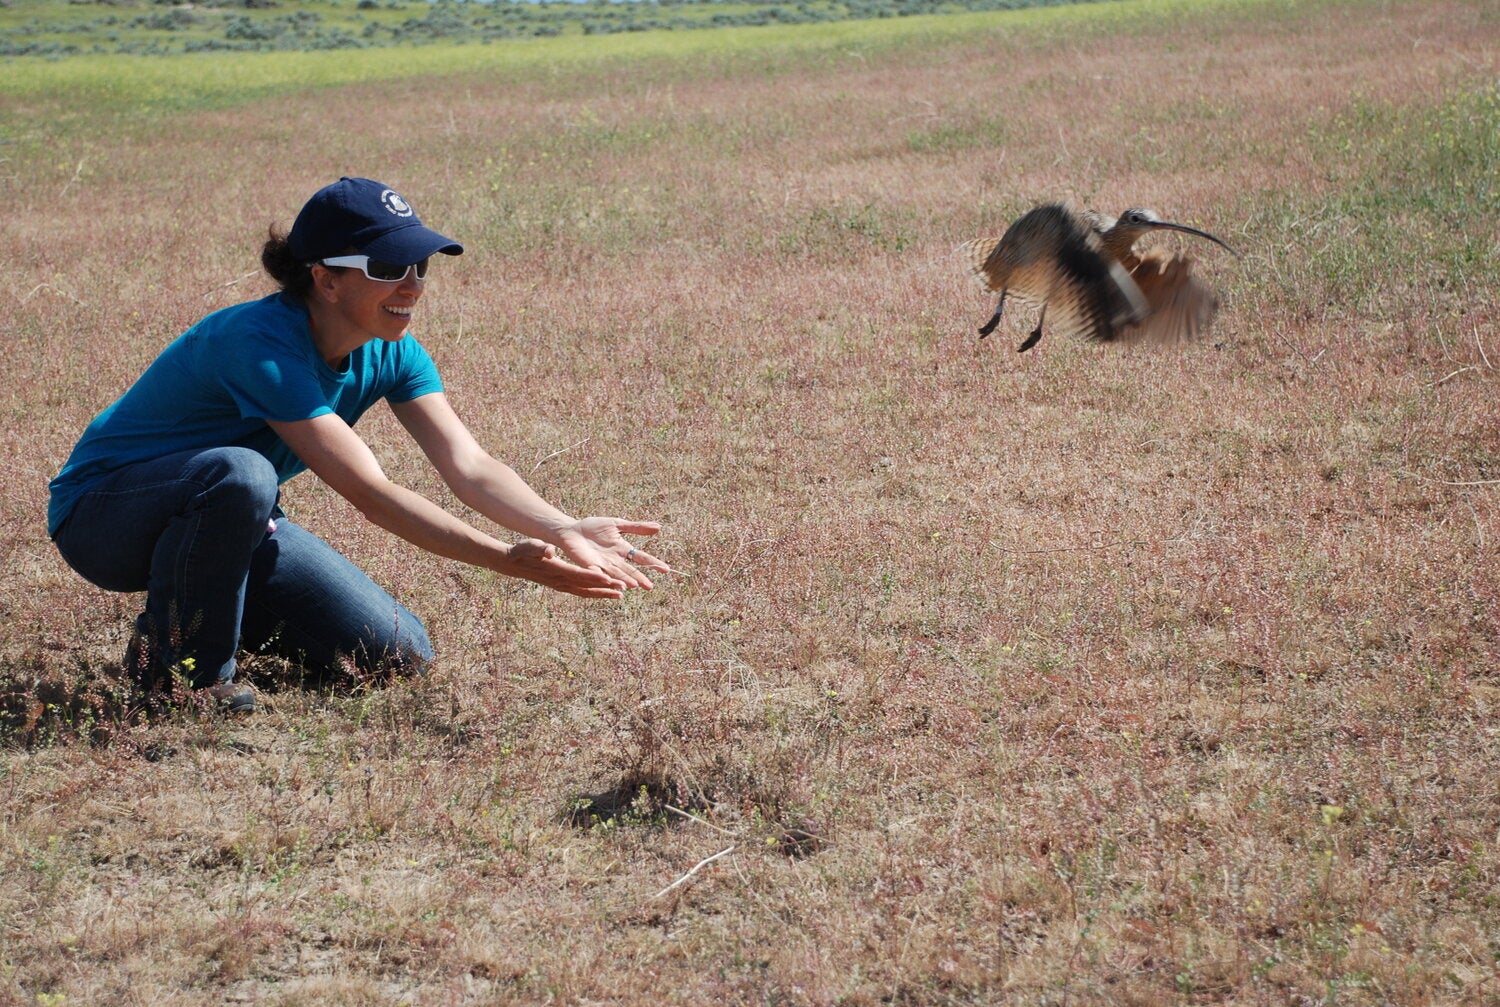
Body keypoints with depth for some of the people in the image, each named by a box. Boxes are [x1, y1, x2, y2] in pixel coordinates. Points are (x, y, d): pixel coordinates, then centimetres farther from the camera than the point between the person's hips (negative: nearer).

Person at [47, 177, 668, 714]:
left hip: (234, 525, 7)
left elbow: (469, 466, -16)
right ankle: (177, 658, -15)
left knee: (400, 656, -6)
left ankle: (220, 607, 15)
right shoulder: (263, 344, -33)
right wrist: (508, 561, -43)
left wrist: (565, 531, -33)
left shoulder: (390, 351, -8)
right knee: (240, 473, -41)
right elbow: (368, 492, -37)